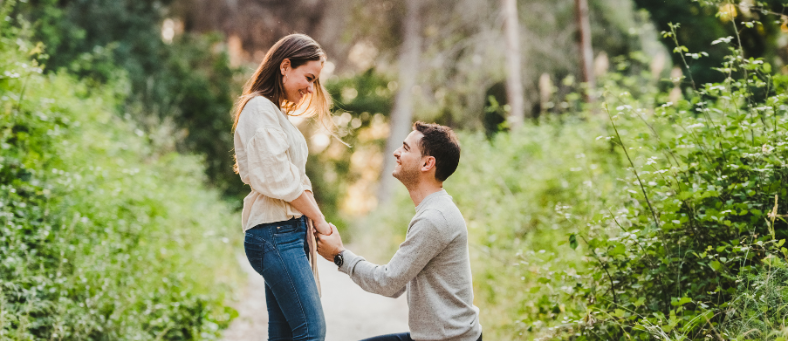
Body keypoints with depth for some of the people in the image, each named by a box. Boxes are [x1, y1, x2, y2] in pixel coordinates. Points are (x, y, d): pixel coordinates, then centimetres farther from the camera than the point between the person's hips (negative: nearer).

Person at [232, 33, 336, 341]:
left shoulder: (276, 112, 22)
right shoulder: (260, 108, -9)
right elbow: (279, 180, -15)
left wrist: (311, 223, 6)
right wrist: (319, 220, -5)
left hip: (286, 233, 10)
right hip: (275, 232, -10)